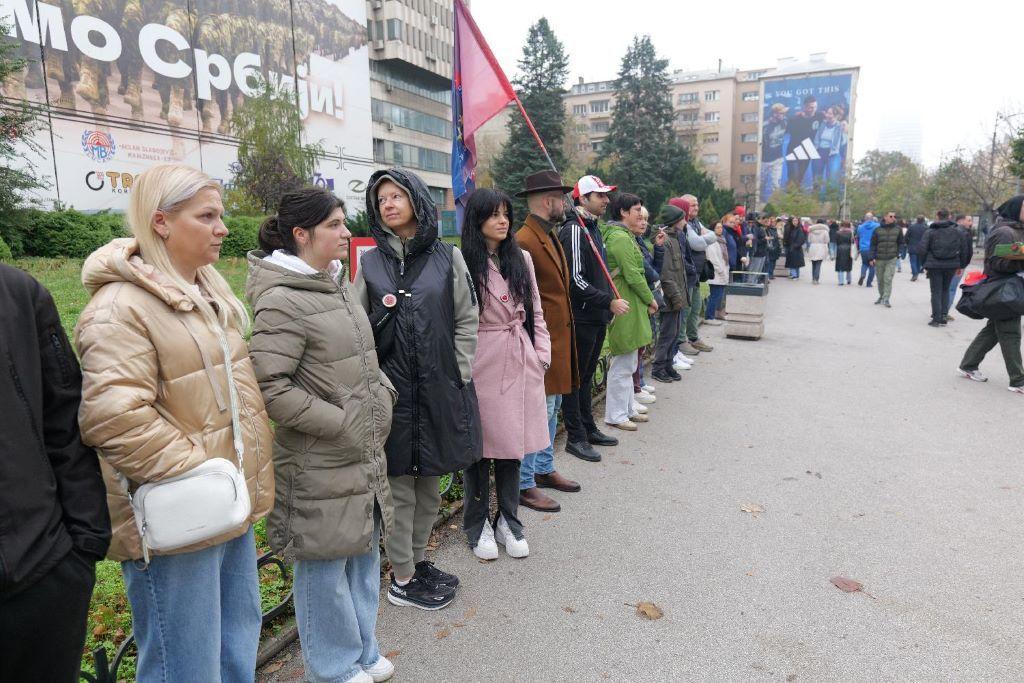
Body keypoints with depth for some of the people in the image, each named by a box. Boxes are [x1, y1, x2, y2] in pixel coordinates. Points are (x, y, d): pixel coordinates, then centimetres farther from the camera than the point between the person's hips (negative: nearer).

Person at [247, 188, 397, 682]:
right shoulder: (282, 301, -18)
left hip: (363, 456, 9)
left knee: (363, 554, 20)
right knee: (325, 567, 9)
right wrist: (341, 423, -18)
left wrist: (383, 393, 7)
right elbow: (268, 388, -22)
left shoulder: (334, 285, 10)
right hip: (319, 465, -9)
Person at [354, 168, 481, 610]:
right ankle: (402, 579, 20)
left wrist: (458, 376, -2)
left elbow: (466, 321, 4)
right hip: (391, 388, -1)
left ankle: (418, 560, 33)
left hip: (439, 388, 1)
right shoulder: (370, 263, 4)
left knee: (430, 481, 14)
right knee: (399, 485, 5)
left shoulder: (448, 258, 4)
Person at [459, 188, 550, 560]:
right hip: (482, 367, -5)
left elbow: (535, 311, 13)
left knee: (513, 443, 12)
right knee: (480, 445, 5)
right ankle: (477, 524, 24)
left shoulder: (521, 259, 10)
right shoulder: (463, 264, -8)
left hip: (520, 365, 5)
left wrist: (542, 354, 6)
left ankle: (508, 520, 28)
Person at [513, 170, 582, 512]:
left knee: (552, 408, 19)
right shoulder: (524, 241, -18)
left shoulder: (551, 235, 15)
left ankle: (544, 470, 34)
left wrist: (564, 335, 16)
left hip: (560, 338, 10)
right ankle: (524, 485, 11)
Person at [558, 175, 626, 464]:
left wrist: (607, 304, 14)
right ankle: (575, 438, 10)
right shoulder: (574, 230, -15)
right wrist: (609, 301, -18)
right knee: (575, 378, 1)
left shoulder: (593, 228, 15)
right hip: (581, 318, -9)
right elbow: (575, 280, -22)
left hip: (596, 318, 9)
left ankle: (588, 429, 29)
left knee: (586, 376, 18)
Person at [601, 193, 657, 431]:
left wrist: (646, 299, 12)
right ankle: (615, 415, 9)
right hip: (626, 306, -11)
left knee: (627, 363, 18)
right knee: (623, 364, -2)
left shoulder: (622, 235, 16)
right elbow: (633, 275, -19)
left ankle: (628, 408, 29)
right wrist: (650, 299, -7)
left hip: (629, 305, 11)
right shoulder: (621, 237, -17)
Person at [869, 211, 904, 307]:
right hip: (879, 259, 1)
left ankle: (886, 299, -8)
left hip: (891, 259, -1)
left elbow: (900, 243, 12)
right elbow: (873, 244, 0)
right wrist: (871, 257, -6)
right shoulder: (878, 230, -2)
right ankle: (881, 296, 30)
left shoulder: (898, 229, 2)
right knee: (880, 280, 12)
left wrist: (898, 253, 3)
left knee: (888, 279, -11)